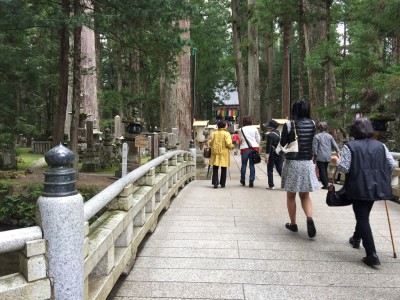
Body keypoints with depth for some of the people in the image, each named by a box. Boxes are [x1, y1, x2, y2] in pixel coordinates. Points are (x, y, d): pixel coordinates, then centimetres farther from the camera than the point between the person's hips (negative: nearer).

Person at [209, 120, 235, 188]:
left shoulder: (214, 133, 3)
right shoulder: (226, 133, -9)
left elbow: (210, 143, 4)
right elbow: (228, 144, -16)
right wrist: (232, 146, 4)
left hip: (215, 153, 3)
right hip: (224, 153, -2)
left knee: (215, 169, 9)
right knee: (223, 169, 10)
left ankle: (215, 183, -1)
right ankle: (222, 183, 15)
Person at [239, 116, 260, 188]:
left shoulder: (241, 129, 1)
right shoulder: (254, 128, 4)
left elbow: (240, 140, 5)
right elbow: (258, 139, 7)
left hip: (244, 148, -1)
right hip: (254, 147, 1)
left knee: (244, 164, 12)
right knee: (252, 165, 4)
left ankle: (243, 180, 23)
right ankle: (251, 180, -2)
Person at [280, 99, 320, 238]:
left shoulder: (289, 125, -11)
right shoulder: (312, 124, 1)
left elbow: (283, 145, -8)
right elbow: (311, 142, 9)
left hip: (292, 163, -3)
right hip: (307, 163, 3)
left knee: (291, 196, 13)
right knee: (305, 196, 14)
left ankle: (293, 224, 21)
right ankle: (310, 218, -9)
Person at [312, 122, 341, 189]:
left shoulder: (316, 136, -7)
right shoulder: (329, 136, 7)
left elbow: (314, 147, -8)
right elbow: (334, 145, 5)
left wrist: (315, 156, -1)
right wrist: (338, 151, 10)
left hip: (320, 157, -5)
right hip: (328, 156, 5)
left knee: (322, 170, 0)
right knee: (325, 170, 18)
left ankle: (325, 185, -2)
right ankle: (326, 183, 22)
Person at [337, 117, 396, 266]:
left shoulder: (349, 146, -7)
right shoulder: (380, 145, 7)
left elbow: (344, 167, -14)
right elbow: (393, 165, 4)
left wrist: (338, 161, 6)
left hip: (359, 188, -5)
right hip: (376, 187, 5)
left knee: (362, 218, 0)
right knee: (364, 214, 25)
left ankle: (372, 254, -8)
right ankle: (356, 238, 46)